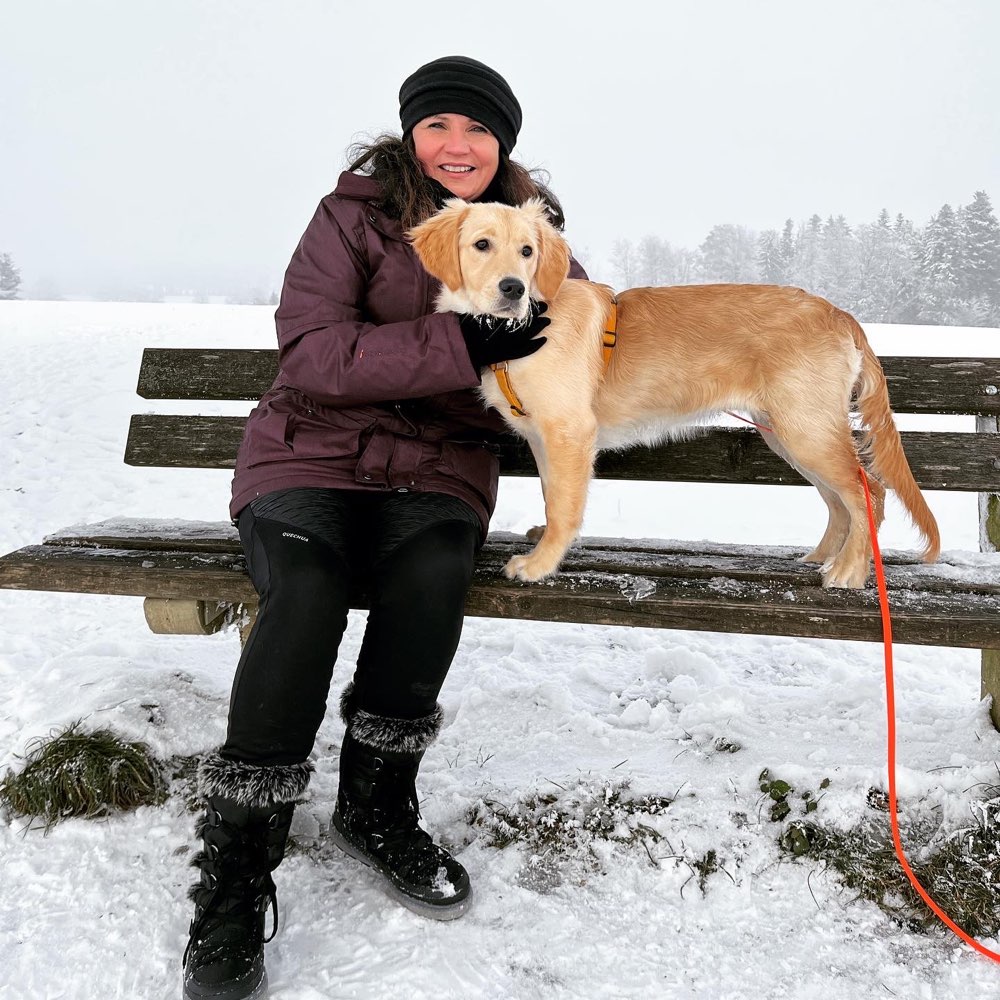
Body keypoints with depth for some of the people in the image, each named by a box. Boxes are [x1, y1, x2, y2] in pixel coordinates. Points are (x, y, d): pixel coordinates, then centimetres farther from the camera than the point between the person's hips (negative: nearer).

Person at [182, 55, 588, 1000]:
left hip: (439, 471, 3)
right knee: (306, 586, -34)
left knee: (433, 569, -33)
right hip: (311, 458, -2)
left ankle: (376, 806, -11)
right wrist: (462, 343, -22)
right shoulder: (354, 215, -1)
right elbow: (310, 354, -14)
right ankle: (235, 872, -21)